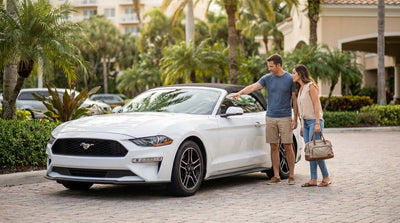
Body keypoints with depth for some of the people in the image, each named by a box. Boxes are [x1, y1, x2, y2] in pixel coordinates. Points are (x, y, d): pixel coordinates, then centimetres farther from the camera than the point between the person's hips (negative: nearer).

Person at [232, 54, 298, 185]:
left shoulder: (290, 79, -2)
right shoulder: (267, 78, 5)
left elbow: (295, 100, 0)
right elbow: (253, 87, -7)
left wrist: (295, 119, -4)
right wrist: (240, 93, -25)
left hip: (285, 118, -3)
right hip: (270, 117, 3)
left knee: (288, 146, -3)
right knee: (274, 147, 4)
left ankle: (291, 175, 6)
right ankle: (276, 176, 11)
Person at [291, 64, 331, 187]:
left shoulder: (310, 86, -9)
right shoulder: (300, 89, 16)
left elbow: (316, 105, -14)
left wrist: (317, 124, -20)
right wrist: (302, 126, 17)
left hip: (314, 121, -8)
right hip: (306, 122, 8)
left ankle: (326, 177, -2)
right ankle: (313, 179, 5)